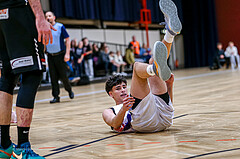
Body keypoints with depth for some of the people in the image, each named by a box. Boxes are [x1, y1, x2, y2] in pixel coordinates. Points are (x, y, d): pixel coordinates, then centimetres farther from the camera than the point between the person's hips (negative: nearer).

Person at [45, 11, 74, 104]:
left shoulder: (60, 26, -5)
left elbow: (67, 40, -4)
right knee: (53, 77, 1)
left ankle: (69, 90, 25)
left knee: (63, 76, -2)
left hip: (60, 55, -3)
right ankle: (56, 97, 6)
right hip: (50, 56, 3)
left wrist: (67, 53, -12)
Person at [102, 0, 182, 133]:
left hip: (164, 119, 5)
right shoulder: (109, 112, 31)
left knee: (152, 62, 10)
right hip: (143, 123, -4)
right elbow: (115, 124, 6)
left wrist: (169, 85, 20)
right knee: (137, 66, -10)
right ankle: (157, 69, -50)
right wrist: (123, 110, -15)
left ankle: (170, 32, -19)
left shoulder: (138, 99, 43)